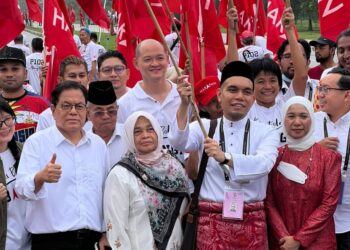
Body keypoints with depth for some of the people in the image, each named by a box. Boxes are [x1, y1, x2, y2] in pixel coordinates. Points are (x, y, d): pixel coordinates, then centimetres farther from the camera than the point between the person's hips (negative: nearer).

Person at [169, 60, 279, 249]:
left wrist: (225, 158, -31)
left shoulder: (266, 132, 5)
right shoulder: (204, 127, 5)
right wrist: (184, 105, -31)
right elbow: (179, 142, -15)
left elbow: (264, 164, -16)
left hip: (251, 222, 1)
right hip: (212, 221, 0)